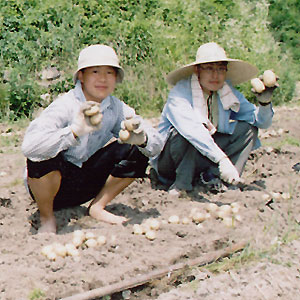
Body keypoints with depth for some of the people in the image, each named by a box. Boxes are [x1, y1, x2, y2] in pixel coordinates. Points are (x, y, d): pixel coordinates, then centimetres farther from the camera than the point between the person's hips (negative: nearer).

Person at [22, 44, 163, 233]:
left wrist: (141, 139, -32)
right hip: (53, 185, -4)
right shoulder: (64, 106, -21)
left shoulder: (117, 108, -5)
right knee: (44, 156, -36)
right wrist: (74, 131, -49)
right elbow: (29, 146, -37)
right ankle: (47, 217, -7)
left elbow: (157, 143, -8)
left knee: (137, 152, -9)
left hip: (86, 186, 5)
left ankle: (98, 207, 6)